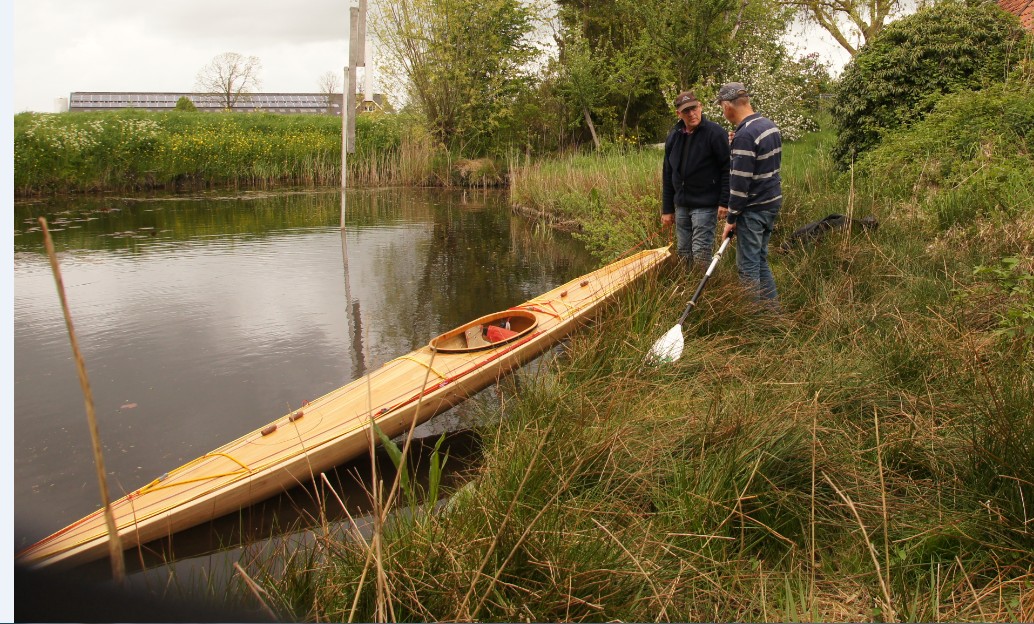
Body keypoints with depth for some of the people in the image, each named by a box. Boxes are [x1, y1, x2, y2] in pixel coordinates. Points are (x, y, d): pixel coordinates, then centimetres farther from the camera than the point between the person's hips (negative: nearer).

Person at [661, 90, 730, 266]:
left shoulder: (715, 133, -10)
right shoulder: (673, 136, 8)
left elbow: (728, 169, -11)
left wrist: (724, 203, -16)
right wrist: (667, 209, 13)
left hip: (705, 205, -6)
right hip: (681, 205, 6)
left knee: (701, 254, -8)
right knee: (683, 252, 12)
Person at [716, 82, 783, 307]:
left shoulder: (744, 135, -21)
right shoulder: (769, 125, 9)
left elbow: (740, 182, -21)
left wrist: (731, 217, -13)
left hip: (753, 209, -9)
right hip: (772, 201, 9)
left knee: (747, 266, 1)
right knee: (759, 259, 19)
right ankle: (772, 308, 25)